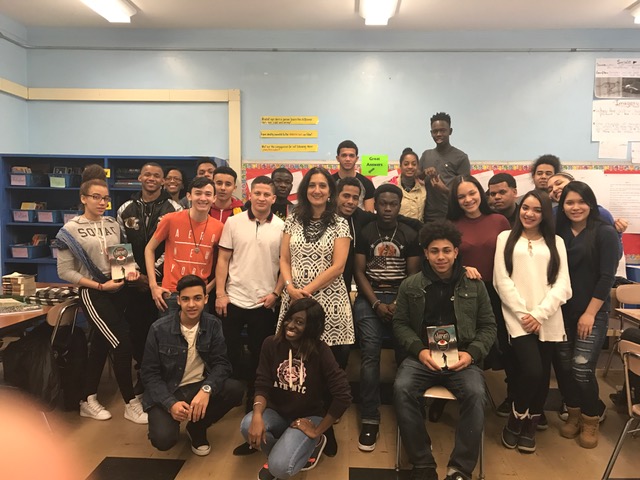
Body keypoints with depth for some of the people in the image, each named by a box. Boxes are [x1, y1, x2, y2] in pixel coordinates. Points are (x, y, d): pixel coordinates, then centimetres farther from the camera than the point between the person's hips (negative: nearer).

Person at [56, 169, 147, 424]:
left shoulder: (113, 224, 6)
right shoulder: (70, 230, -8)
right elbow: (65, 271, -10)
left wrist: (130, 271, -6)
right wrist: (100, 285, -17)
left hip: (117, 290, 5)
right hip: (93, 294, -5)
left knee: (101, 345, 13)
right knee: (122, 344, -10)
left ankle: (88, 401, 28)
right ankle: (131, 404, 5)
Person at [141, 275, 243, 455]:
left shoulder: (213, 325, -5)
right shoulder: (159, 329, -11)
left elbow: (222, 363, -10)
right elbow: (150, 373, -9)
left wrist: (206, 390, -30)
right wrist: (171, 403, -24)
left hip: (200, 386, 3)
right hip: (167, 392, -3)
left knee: (235, 389, -24)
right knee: (163, 439, -28)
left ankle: (197, 427, 2)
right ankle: (170, 417, 11)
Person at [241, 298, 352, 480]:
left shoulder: (320, 351, -19)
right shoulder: (271, 344, -9)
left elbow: (343, 396, -20)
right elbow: (262, 385, -9)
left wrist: (318, 430, -14)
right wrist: (257, 415, -29)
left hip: (308, 417, -3)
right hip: (277, 413, 3)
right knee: (248, 426, -29)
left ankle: (314, 442, 9)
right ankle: (276, 451, 5)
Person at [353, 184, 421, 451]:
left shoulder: (410, 235, 8)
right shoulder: (365, 233, 7)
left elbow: (413, 274, 5)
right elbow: (359, 272, 3)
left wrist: (399, 304, -10)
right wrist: (377, 304, -9)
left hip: (402, 298, 1)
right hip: (369, 298, 0)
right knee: (370, 354, -14)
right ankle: (370, 419, -9)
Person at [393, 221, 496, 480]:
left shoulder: (474, 285, 8)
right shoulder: (410, 285, 7)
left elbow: (488, 326, 10)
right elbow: (400, 323, 8)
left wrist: (471, 354, -7)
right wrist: (420, 350, -9)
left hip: (462, 358, 0)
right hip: (421, 357, 0)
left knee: (475, 393, -30)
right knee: (402, 389, -28)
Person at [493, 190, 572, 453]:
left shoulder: (556, 242, 13)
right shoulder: (506, 238, 9)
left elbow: (562, 284, 3)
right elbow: (502, 280, 0)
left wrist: (539, 314, -9)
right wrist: (522, 314, -9)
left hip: (548, 320, 3)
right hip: (518, 317, -3)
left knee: (542, 375, 5)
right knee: (531, 371, -17)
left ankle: (529, 427, 27)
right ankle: (514, 422, 9)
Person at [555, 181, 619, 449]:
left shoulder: (605, 233, -5)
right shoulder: (558, 233, 6)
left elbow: (606, 276, -10)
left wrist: (590, 313, -12)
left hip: (593, 312, -4)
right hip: (563, 311, 4)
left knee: (582, 368, -7)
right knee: (563, 366, 6)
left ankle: (590, 421, 16)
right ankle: (574, 414, 27)